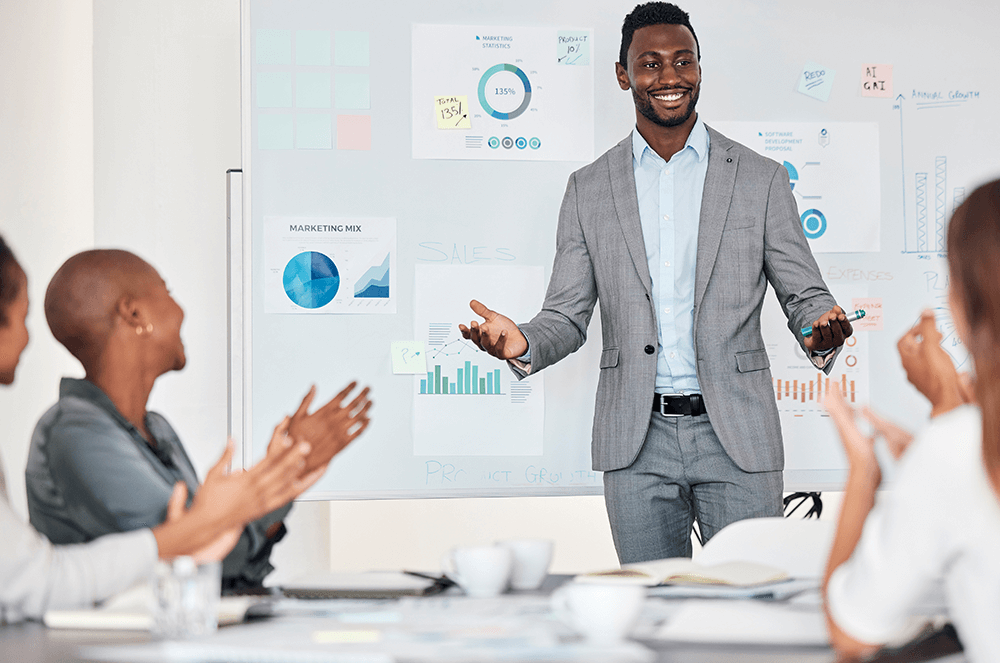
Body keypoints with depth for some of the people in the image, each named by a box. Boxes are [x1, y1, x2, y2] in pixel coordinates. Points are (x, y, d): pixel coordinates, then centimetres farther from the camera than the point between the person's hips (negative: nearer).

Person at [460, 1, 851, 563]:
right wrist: (523, 343, -13)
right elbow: (568, 317, 9)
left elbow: (805, 294, 6)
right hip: (637, 440, 1)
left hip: (736, 435, -1)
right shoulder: (589, 189, 8)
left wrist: (822, 330, -17)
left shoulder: (761, 179, 5)